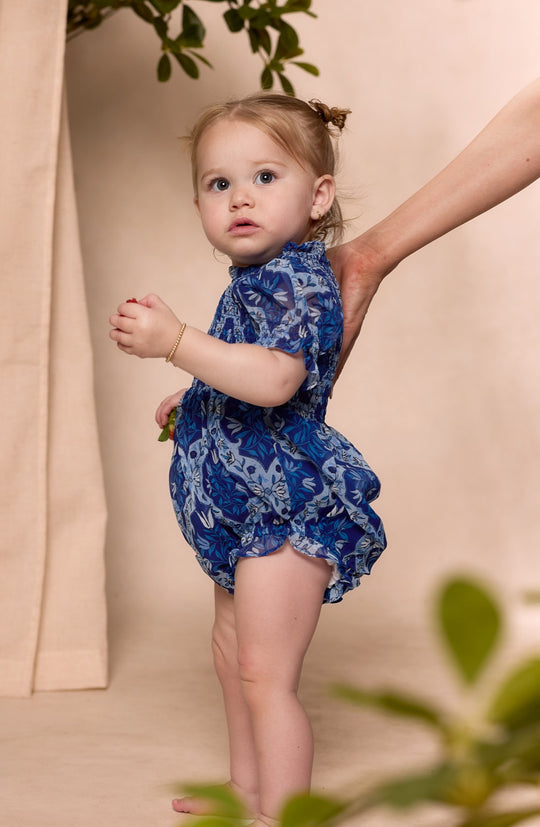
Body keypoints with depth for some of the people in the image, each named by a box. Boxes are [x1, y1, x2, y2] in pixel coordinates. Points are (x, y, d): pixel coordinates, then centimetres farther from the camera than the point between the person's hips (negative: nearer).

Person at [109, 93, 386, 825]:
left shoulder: (296, 280, -20)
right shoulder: (258, 280, 13)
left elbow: (275, 380, -37)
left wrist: (176, 342, -39)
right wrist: (196, 400, 25)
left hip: (287, 505, -12)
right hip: (248, 505, 12)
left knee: (266, 676, -9)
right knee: (232, 652, 23)